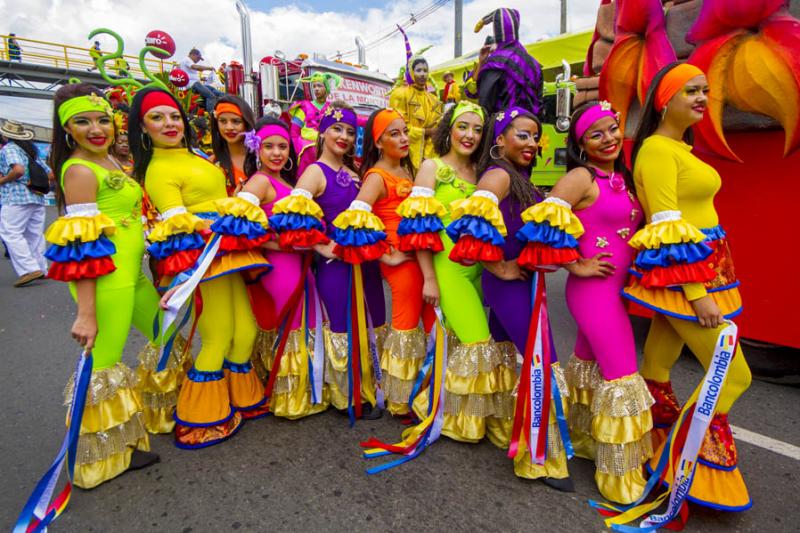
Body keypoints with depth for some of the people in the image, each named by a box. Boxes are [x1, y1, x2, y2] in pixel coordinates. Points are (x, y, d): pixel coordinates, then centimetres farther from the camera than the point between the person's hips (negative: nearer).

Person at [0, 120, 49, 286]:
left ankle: (29, 269, -16)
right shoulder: (32, 150, 18)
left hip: (16, 198, -8)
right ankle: (41, 269, 13)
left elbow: (18, 170, -21)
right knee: (34, 234, 11)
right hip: (37, 198, 8)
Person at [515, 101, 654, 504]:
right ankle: (621, 475, 14)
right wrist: (576, 266, -17)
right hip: (594, 287, -8)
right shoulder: (581, 177, -13)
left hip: (615, 288, 8)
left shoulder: (621, 177, 12)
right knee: (621, 376, -4)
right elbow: (545, 222, -24)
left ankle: (578, 437, 40)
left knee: (588, 363, 20)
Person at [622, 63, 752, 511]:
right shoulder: (656, 149, -13)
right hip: (681, 276, -8)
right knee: (734, 375, -2)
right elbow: (666, 227, -20)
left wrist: (709, 282, 18)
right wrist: (696, 293, -21)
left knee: (659, 364, 14)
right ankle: (702, 471, 14)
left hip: (704, 271, 8)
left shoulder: (682, 147, 15)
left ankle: (656, 449, 29)